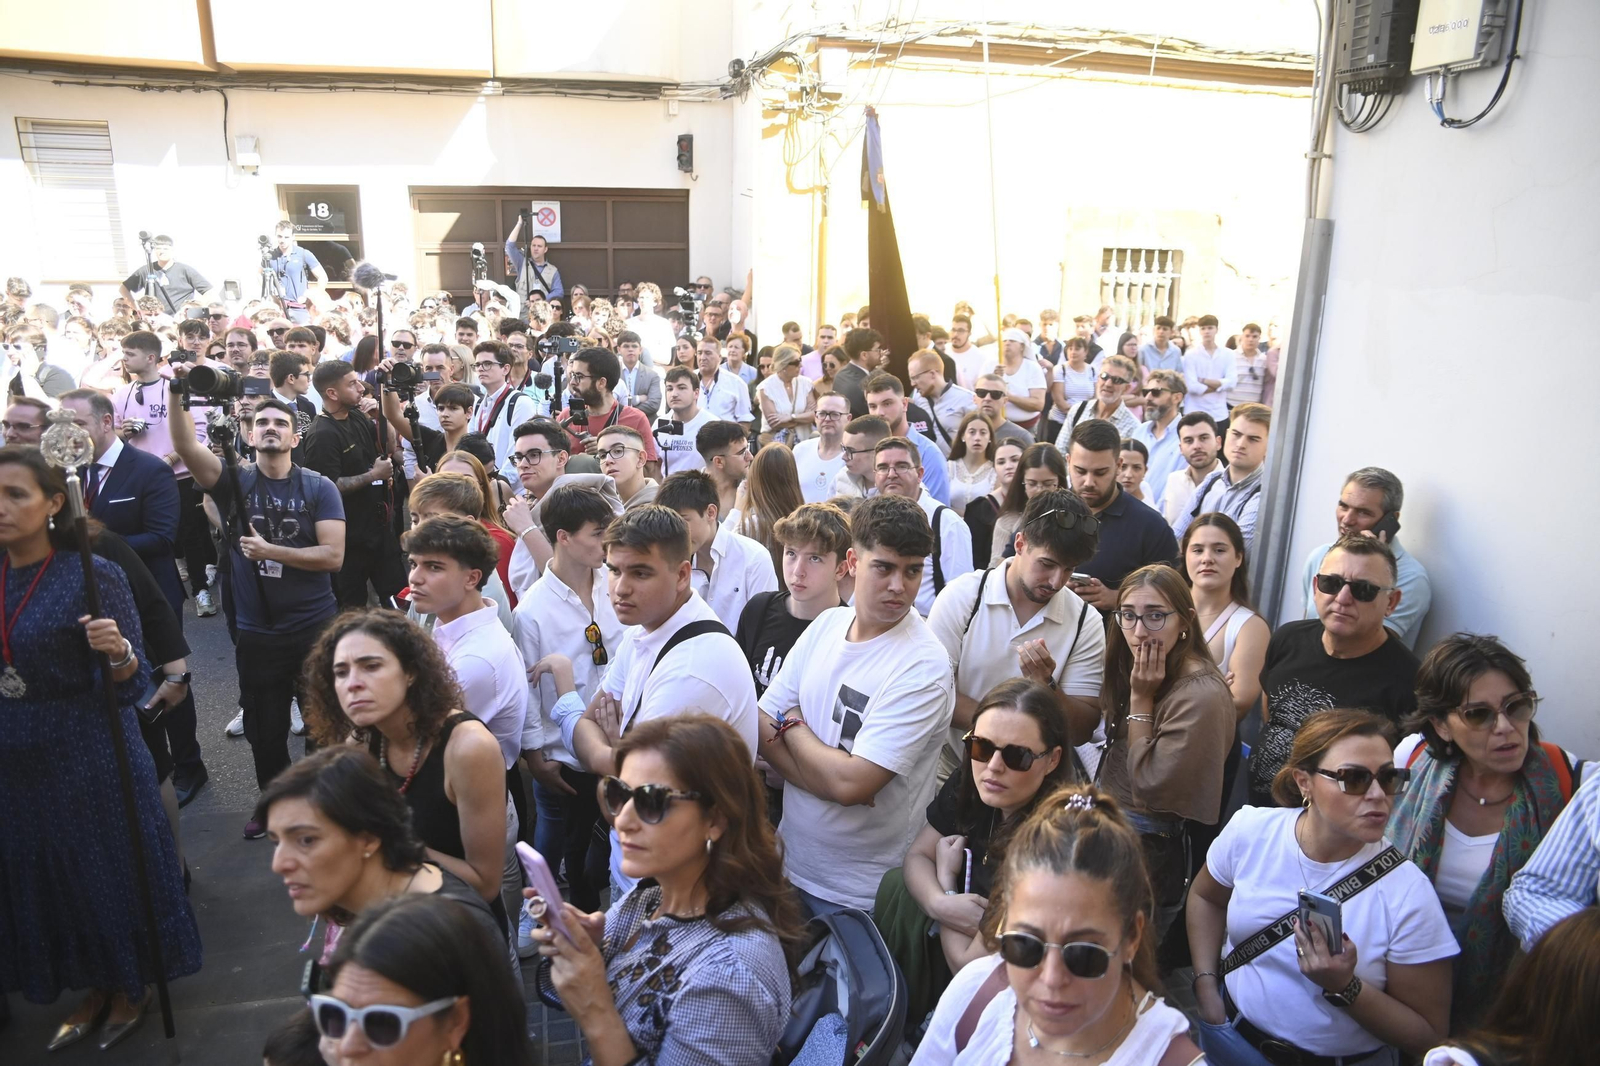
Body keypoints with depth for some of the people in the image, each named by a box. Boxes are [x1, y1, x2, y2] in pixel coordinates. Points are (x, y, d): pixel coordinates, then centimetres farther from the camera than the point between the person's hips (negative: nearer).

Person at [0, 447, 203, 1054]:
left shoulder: (94, 576, -16)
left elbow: (132, 686, -18)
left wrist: (119, 653, -36)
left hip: (90, 759, -5)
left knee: (110, 868, 10)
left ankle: (133, 987, 35)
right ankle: (95, 986, 41)